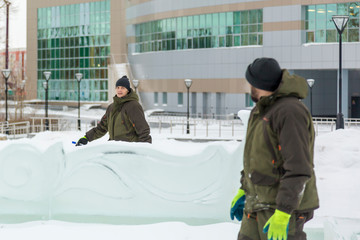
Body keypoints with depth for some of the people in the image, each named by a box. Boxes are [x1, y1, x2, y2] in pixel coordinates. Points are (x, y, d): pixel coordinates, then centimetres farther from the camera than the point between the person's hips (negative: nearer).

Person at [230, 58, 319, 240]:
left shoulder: (290, 112, -20)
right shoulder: (261, 110, 12)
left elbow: (298, 169, -25)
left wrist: (282, 215, -28)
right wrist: (243, 191, 24)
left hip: (285, 206, -9)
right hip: (258, 204, 9)